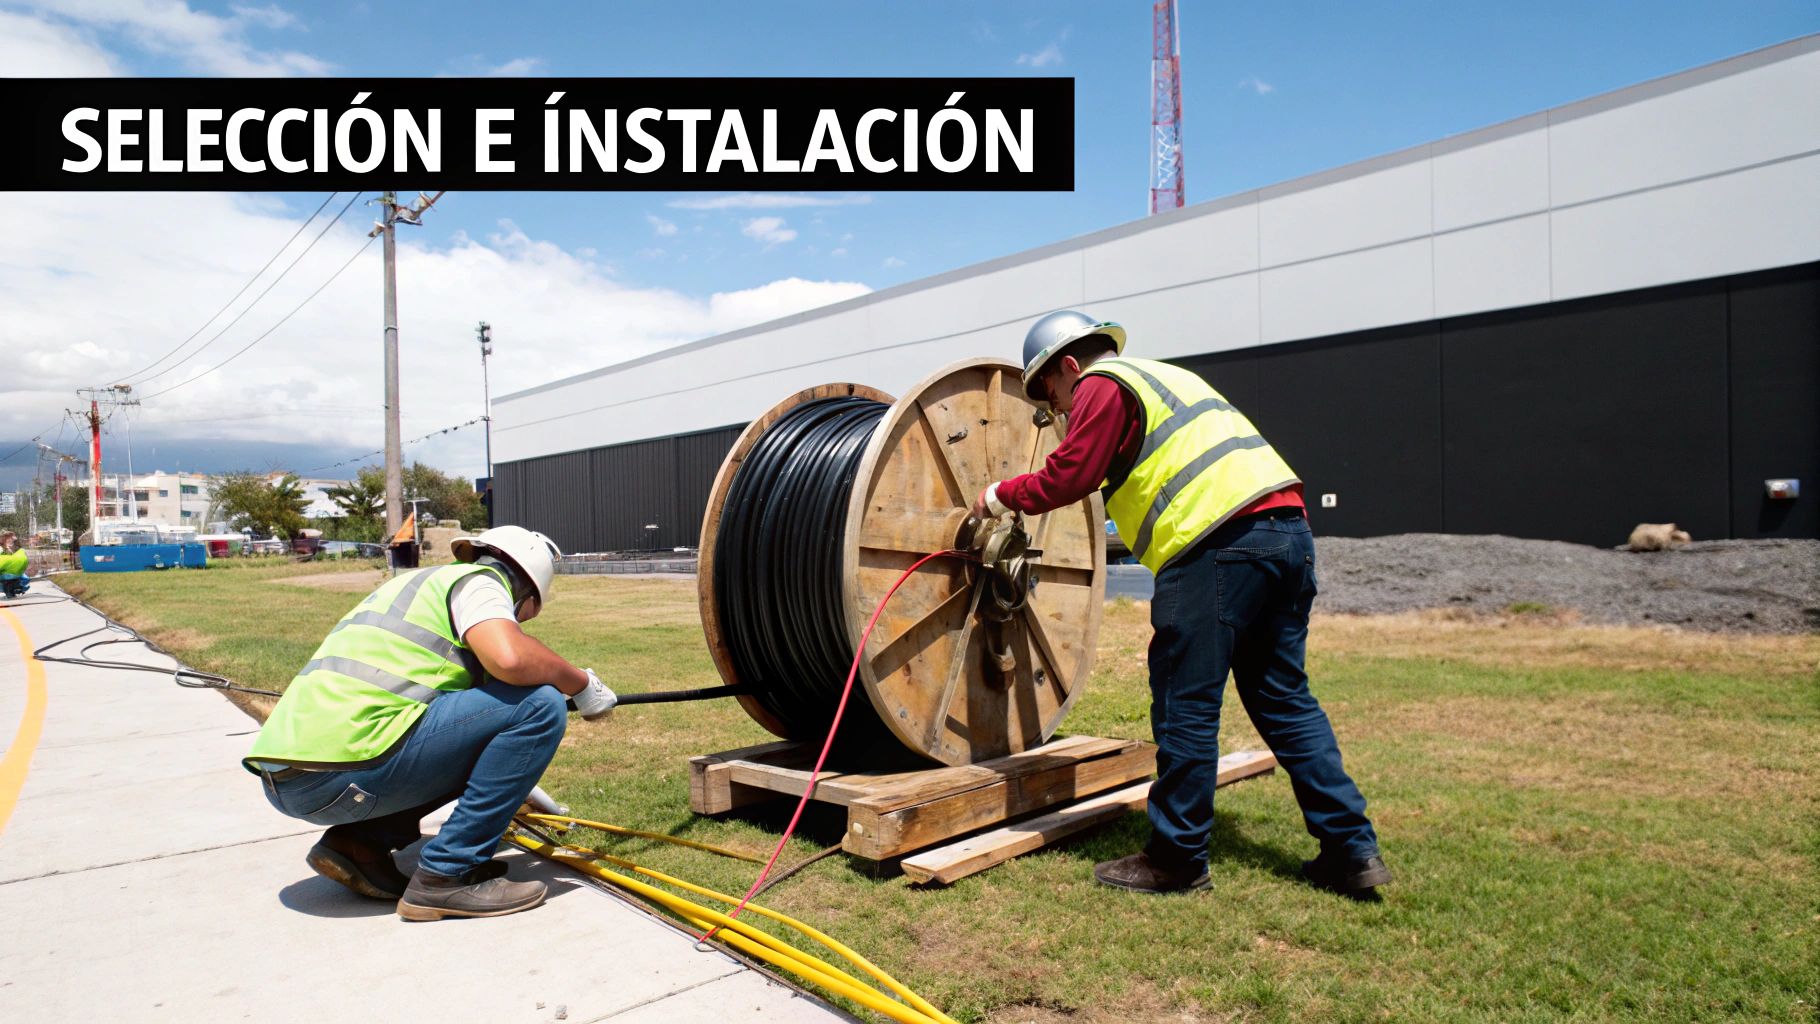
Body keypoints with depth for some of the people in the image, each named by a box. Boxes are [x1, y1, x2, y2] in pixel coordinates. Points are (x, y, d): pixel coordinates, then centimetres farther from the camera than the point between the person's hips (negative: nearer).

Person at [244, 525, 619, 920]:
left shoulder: (423, 582, 28)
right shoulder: (480, 581, 1)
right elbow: (510, 658, -22)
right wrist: (581, 683, -2)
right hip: (342, 770, -10)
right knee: (539, 706, -10)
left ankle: (357, 843, 11)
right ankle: (447, 876, -7)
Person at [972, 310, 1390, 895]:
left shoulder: (1103, 385, 3)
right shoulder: (1164, 376, 31)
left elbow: (1068, 477, -4)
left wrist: (1001, 496, 10)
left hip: (1220, 543, -10)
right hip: (1287, 526, 10)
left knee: (1185, 707, 0)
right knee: (1283, 698, 14)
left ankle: (1177, 859, 10)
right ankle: (1352, 850, 17)